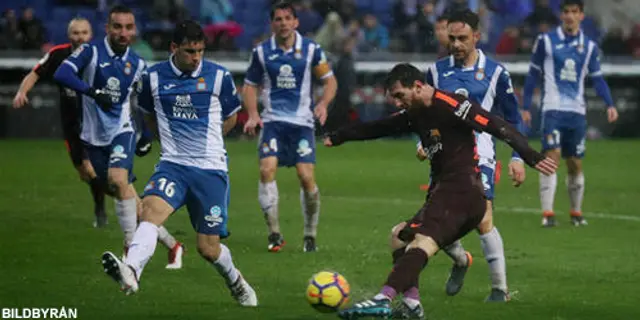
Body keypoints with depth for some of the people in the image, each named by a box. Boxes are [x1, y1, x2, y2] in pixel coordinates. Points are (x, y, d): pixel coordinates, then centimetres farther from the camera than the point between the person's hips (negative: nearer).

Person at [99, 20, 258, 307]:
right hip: (173, 165, 1)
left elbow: (230, 118, 14)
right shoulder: (154, 77, 1)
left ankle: (236, 282, 35)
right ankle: (130, 274, -51)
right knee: (151, 209, -31)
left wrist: (204, 138, 7)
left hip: (211, 168, -1)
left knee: (208, 248, 3)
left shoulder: (219, 76, -2)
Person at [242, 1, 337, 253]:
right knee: (267, 169, -19)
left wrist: (323, 103, -11)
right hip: (272, 120, 1)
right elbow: (250, 85, 12)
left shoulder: (311, 49, 1)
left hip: (301, 121, -1)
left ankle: (310, 235, 9)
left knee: (306, 177, -10)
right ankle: (274, 234, -10)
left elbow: (330, 81, 8)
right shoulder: (261, 52, 3)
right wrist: (252, 115, -3)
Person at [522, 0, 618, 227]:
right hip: (553, 108, -3)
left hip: (577, 111, 3)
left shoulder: (589, 46, 8)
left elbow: (597, 79, 11)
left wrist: (609, 104, -4)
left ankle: (576, 212, 21)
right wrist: (526, 107, 3)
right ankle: (547, 213, -17)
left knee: (575, 164, 8)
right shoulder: (546, 41, 1)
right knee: (552, 157, -16)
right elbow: (533, 75, 6)